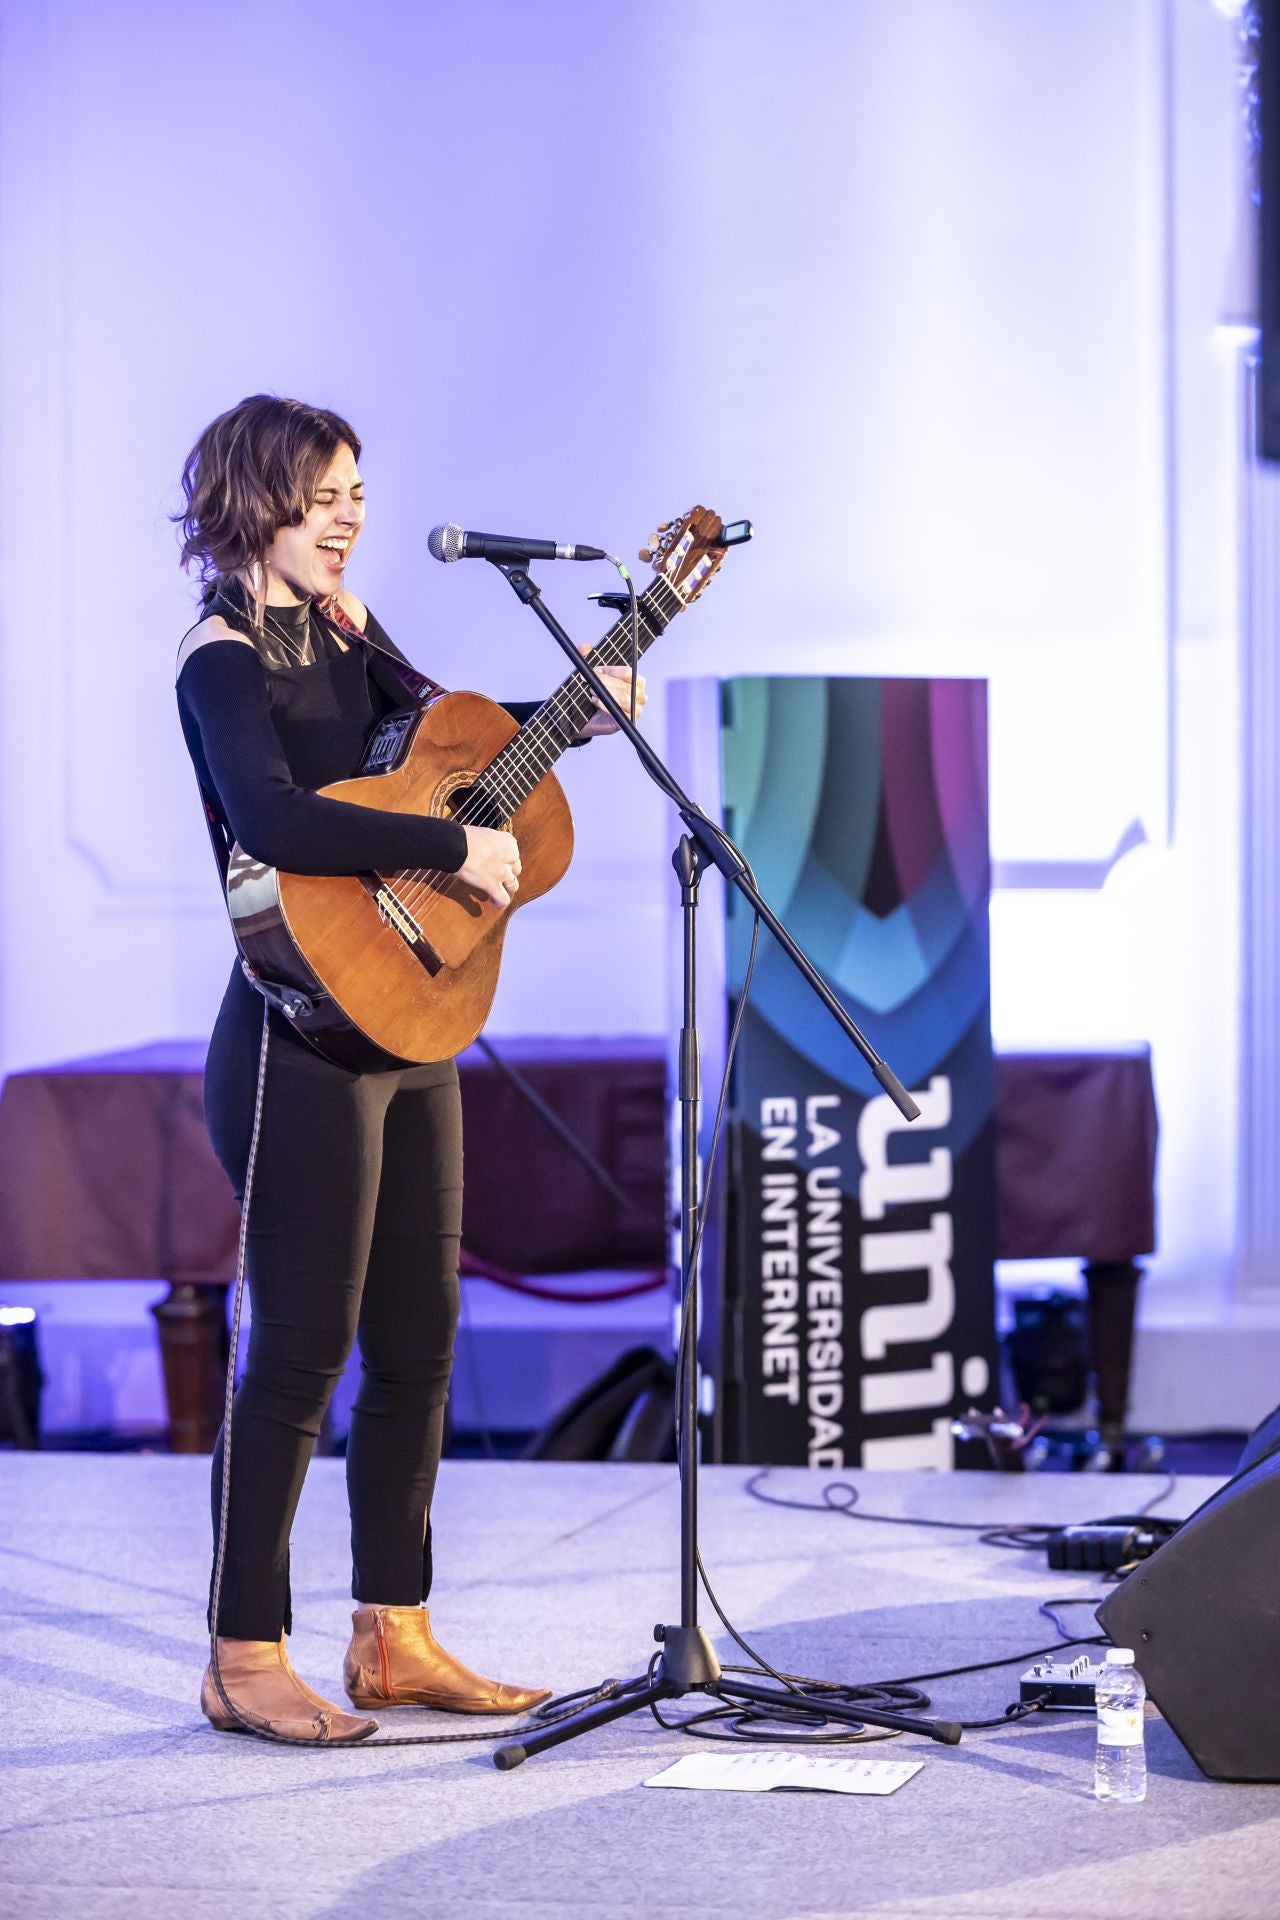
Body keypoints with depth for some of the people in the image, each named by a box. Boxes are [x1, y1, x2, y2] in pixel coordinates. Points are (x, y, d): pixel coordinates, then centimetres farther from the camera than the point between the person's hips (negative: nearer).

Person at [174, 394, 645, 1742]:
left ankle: (394, 1639, 22)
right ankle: (246, 1658, 7)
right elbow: (271, 819, -30)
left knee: (419, 1336, 12)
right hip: (302, 1037, -9)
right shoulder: (224, 661, -13)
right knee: (302, 1346, -4)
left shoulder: (342, 627, 12)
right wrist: (455, 850, -26)